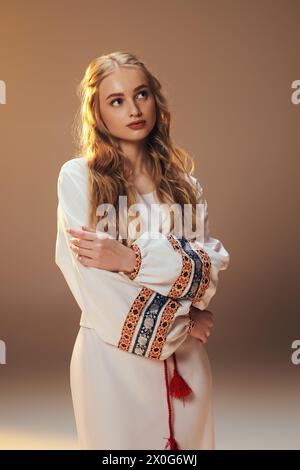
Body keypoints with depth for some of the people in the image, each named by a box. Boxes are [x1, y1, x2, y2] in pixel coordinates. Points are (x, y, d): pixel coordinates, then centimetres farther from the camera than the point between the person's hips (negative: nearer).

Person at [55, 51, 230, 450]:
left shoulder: (181, 178, 7)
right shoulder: (78, 177, -6)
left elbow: (212, 261, -4)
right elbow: (92, 280, -12)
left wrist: (133, 259, -20)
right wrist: (177, 320, -8)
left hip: (186, 357, 4)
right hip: (114, 355, -3)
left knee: (191, 440, 14)